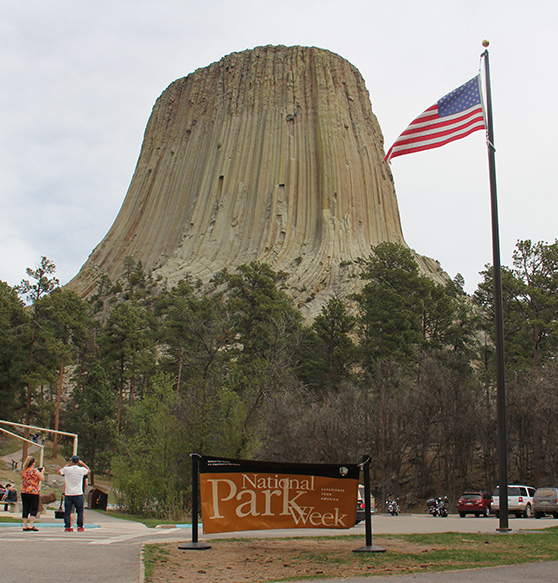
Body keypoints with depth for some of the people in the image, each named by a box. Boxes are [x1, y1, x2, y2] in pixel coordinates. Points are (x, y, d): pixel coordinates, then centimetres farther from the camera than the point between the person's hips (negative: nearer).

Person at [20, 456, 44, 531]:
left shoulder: (23, 471, 9)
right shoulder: (35, 470, -9)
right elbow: (42, 478, -7)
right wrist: (42, 472, 10)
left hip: (24, 491, 6)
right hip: (33, 492, -6)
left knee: (25, 509, 8)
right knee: (34, 509, 2)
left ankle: (25, 525, 8)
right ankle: (31, 525, -4)